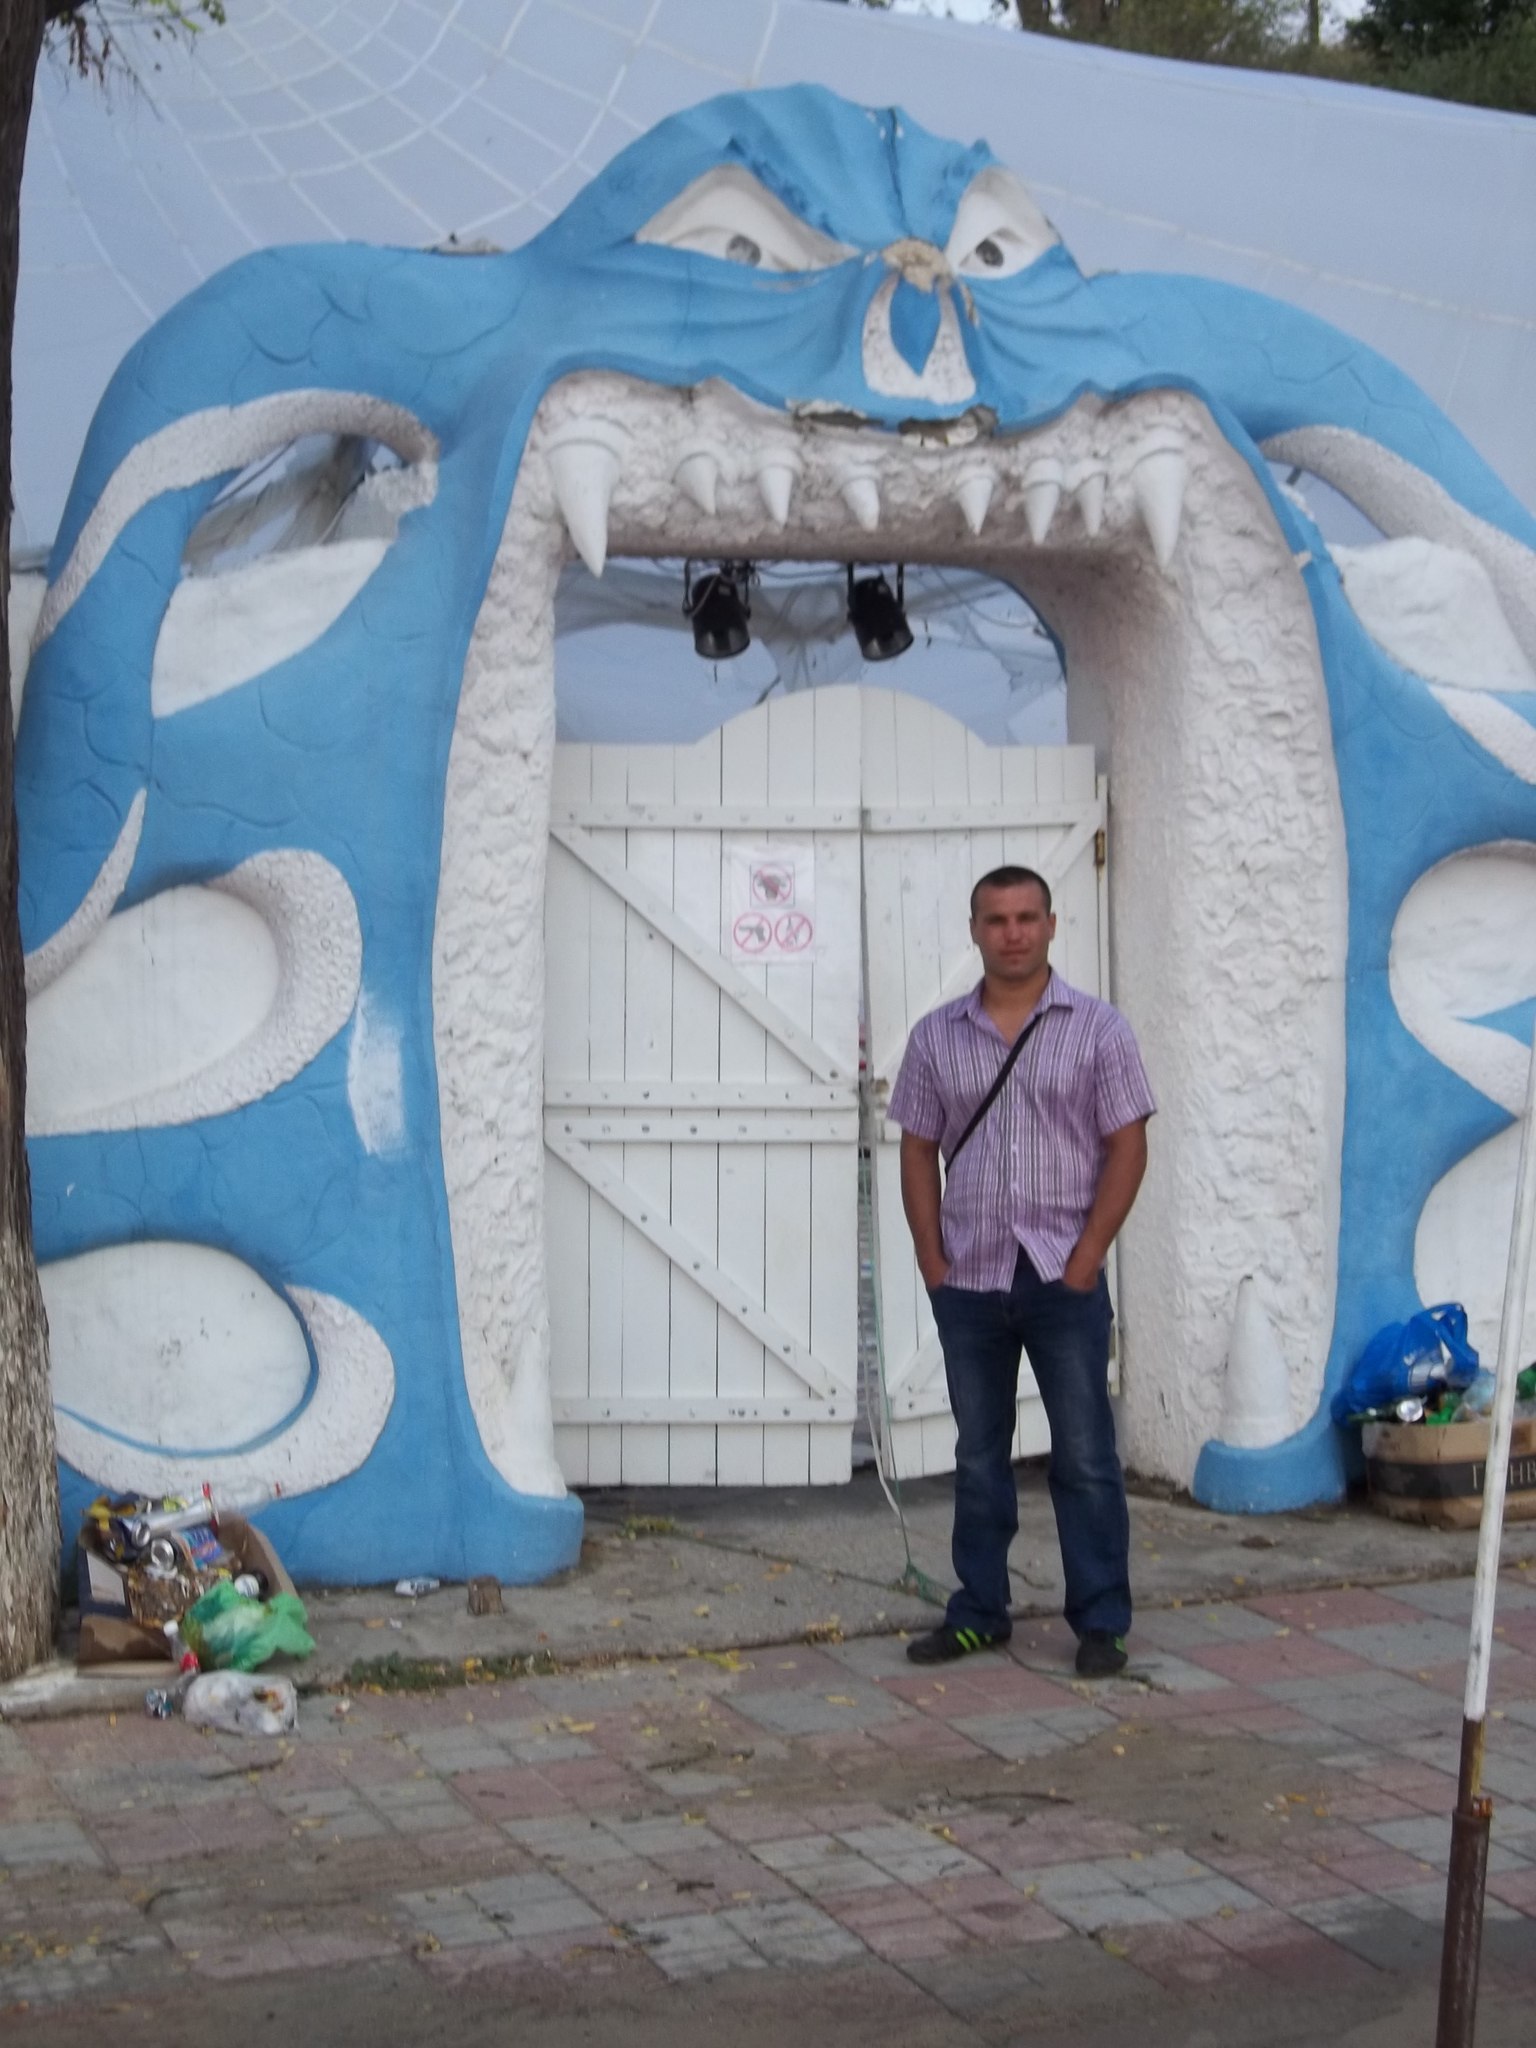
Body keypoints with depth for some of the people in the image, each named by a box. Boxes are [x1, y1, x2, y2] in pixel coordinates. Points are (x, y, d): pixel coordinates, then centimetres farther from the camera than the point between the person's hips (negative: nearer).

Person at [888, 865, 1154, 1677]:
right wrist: (932, 1260, 1)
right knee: (978, 1458, 11)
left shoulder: (1096, 1028, 0)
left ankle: (1100, 1623, 9)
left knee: (1085, 1458, 1)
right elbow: (918, 1151, 9)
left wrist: (1086, 1258, -9)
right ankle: (979, 1613, 22)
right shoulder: (936, 1036, 7)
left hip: (1064, 1279, -3)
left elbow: (1126, 1146, -3)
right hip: (967, 1283, 3)